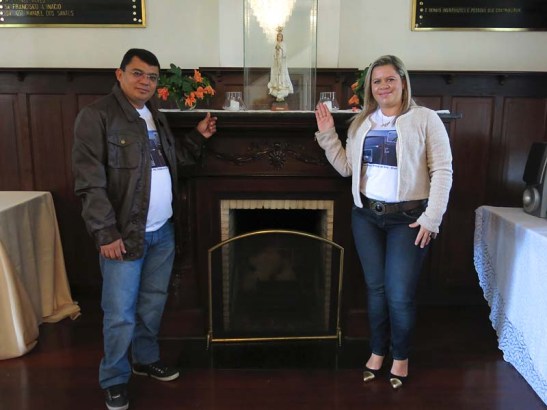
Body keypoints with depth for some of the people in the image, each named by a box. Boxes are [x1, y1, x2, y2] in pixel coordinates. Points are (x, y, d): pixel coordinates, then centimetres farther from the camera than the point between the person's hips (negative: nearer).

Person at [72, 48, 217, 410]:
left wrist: (198, 137, 7)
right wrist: (106, 233, -19)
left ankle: (146, 359, 40)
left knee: (153, 303, 19)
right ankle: (115, 379, 25)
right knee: (120, 314, 4)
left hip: (163, 231, 7)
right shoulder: (97, 115, -12)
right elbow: (90, 183, -16)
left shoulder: (155, 116, 12)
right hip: (124, 234, -7)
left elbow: (172, 160, 19)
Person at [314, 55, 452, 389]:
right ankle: (378, 351, 34)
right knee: (375, 288, 14)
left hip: (408, 218, -4)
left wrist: (432, 218, -15)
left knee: (400, 295, 2)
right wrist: (327, 135, -1)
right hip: (366, 215, 4)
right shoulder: (361, 122, 9)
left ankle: (401, 357, 27)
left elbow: (442, 170, -9)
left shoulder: (425, 118, -5)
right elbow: (346, 167, 7)